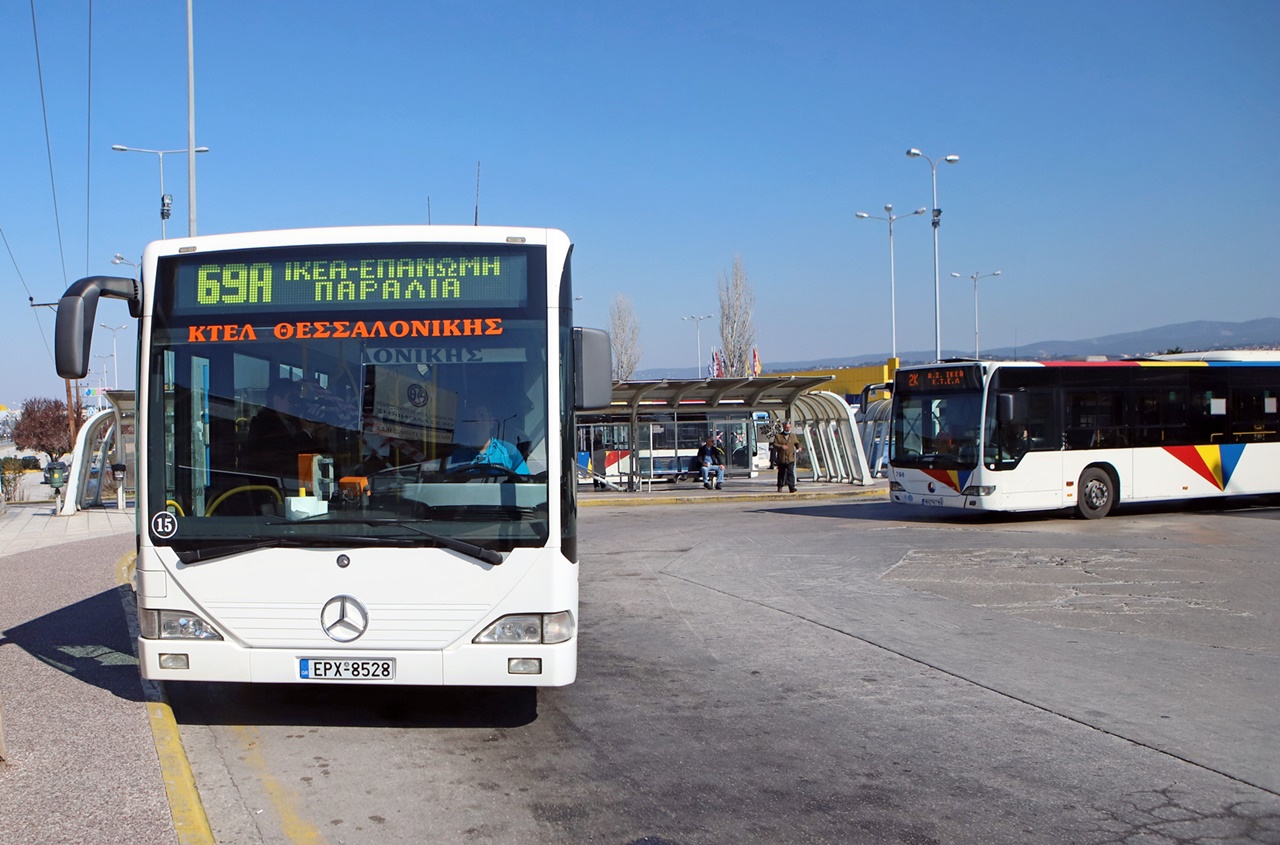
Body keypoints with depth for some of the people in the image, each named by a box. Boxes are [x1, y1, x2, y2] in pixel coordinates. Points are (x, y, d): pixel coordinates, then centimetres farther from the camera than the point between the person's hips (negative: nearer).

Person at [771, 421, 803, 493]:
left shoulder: (793, 436, 15)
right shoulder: (778, 436, 5)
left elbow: (797, 443, 15)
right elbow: (774, 444, -3)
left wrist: (799, 447, -8)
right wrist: (781, 446, -22)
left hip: (790, 459, 1)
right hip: (781, 459, 0)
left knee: (790, 473, -12)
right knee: (781, 473, 9)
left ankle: (791, 487, -16)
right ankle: (780, 487, 22)